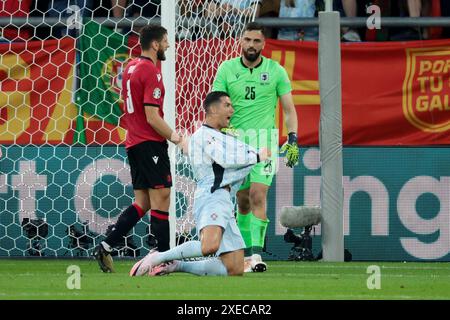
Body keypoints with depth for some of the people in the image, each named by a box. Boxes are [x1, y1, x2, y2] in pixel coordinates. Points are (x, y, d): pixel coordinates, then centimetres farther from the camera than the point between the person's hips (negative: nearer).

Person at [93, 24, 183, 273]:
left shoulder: (131, 67, 14)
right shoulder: (151, 72, -14)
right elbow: (152, 117, -19)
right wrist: (176, 138, -11)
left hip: (133, 143, 9)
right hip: (150, 143, -9)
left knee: (142, 202, 10)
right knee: (161, 198, -5)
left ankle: (105, 247, 3)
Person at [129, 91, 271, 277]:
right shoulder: (205, 134, 2)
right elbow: (225, 159, -11)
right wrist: (257, 157, -1)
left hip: (224, 201, 9)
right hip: (211, 194, -9)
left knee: (235, 270, -2)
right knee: (210, 247, -38)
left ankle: (175, 266, 8)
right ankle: (157, 258, -22)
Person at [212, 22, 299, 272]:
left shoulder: (276, 71, 3)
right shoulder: (227, 69, 4)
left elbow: (289, 109, 6)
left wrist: (293, 139, -6)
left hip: (264, 140, -2)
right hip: (235, 139, 2)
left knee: (258, 196, -16)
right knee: (243, 200, 6)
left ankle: (257, 253, -20)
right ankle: (247, 252, 15)